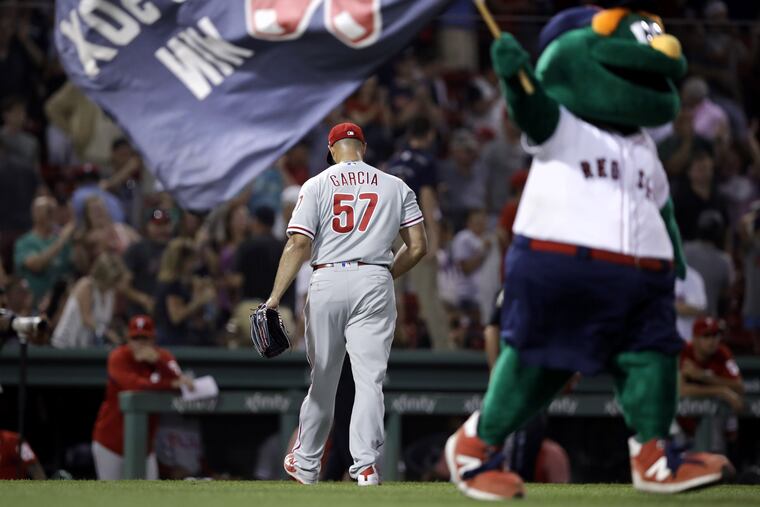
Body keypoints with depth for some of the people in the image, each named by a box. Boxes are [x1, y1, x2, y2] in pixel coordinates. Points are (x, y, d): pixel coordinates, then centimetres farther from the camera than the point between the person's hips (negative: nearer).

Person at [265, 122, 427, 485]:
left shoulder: (317, 186, 3)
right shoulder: (396, 187, 8)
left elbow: (299, 245, -7)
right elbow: (418, 246, 4)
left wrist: (275, 297, -9)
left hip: (327, 282, 0)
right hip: (375, 284, 0)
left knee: (323, 378, 12)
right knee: (369, 378, -3)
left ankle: (306, 463, 23)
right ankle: (366, 465, -15)